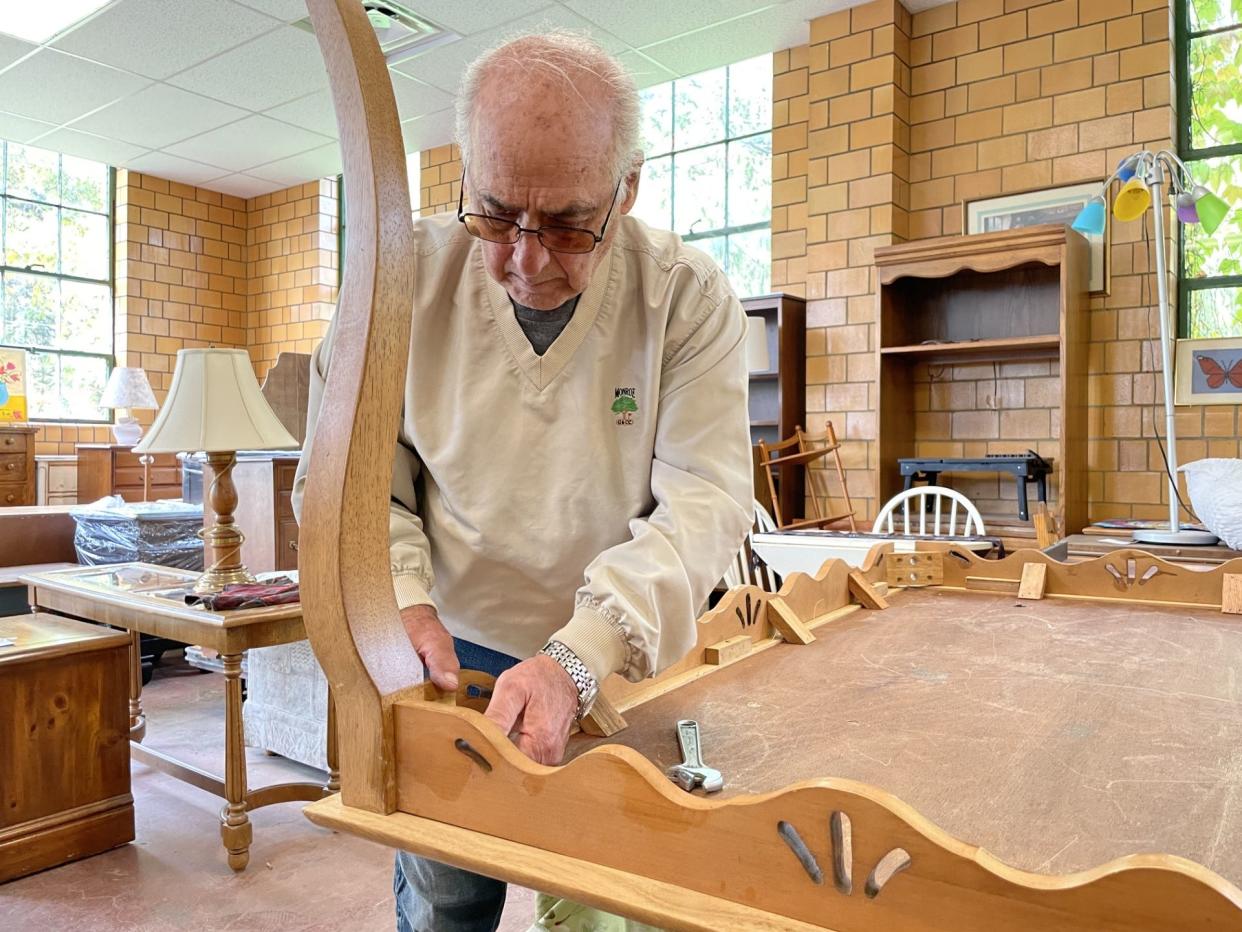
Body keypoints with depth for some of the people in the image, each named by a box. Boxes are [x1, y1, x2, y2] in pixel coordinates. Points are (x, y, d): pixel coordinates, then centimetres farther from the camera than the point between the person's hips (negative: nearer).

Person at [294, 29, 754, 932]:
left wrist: (578, 658, -33)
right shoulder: (408, 278, -11)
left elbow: (701, 503, -20)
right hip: (452, 661, 1)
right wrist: (401, 600, -21)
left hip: (622, 672, 0)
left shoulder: (689, 297, -15)